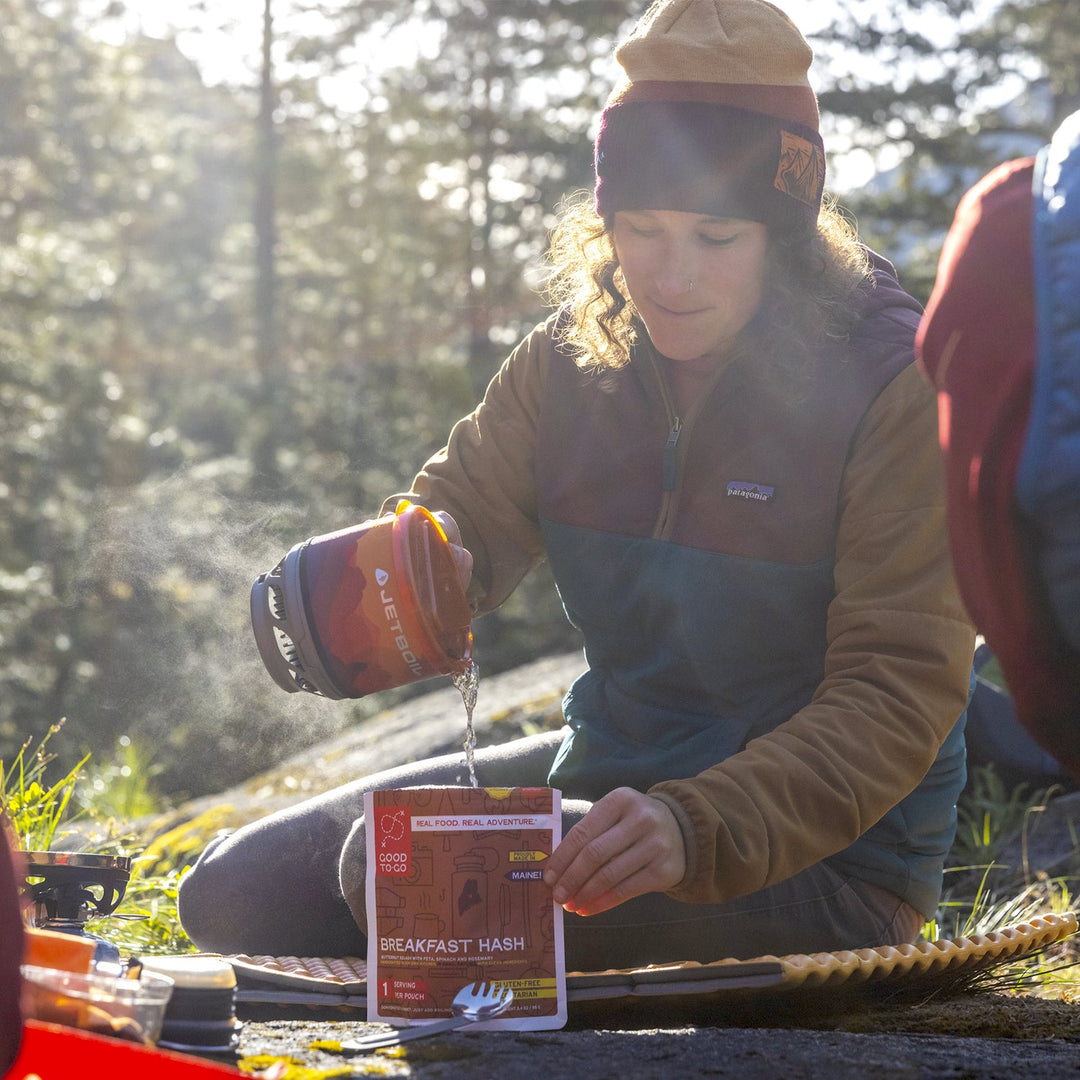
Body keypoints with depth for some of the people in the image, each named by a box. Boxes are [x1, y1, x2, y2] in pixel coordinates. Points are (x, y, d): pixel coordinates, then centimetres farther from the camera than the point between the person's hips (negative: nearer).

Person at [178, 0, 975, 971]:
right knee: (238, 894, 2)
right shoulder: (573, 358, 2)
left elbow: (898, 693, -21)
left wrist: (696, 829, -38)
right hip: (609, 771, 7)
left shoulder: (893, 388, -17)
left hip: (819, 848, -7)